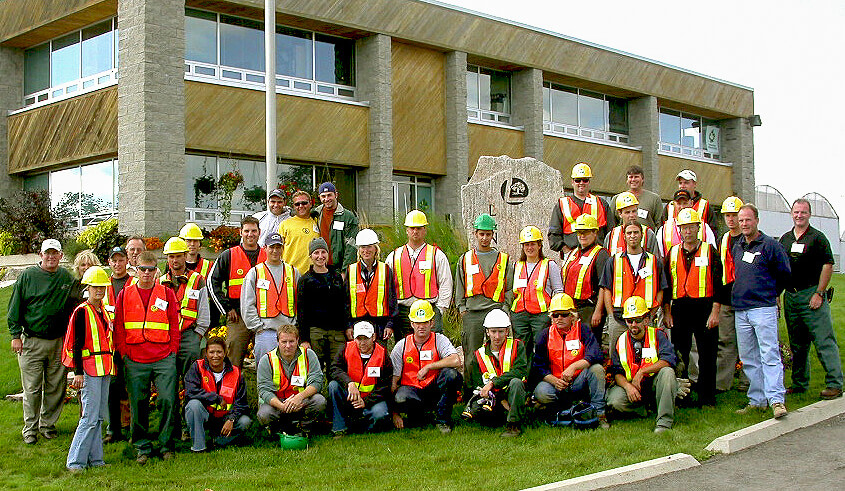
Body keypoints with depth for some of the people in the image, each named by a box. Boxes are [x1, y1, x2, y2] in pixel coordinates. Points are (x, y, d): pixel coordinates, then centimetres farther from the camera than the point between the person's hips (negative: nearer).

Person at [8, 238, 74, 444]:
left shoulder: (67, 278, 7)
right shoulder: (27, 276, 0)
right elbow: (15, 308, 3)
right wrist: (16, 335, -3)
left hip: (58, 342, 2)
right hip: (31, 341, -2)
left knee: (55, 387, 7)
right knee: (31, 388, 1)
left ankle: (48, 424, 21)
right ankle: (30, 428, 11)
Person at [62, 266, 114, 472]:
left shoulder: (104, 311, 15)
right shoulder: (81, 312, -8)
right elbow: (76, 344, -11)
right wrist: (78, 372, -15)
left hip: (105, 369, 8)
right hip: (89, 367, -8)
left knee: (99, 416, 10)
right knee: (90, 416, -10)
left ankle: (95, 459, 15)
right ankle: (75, 461, -3)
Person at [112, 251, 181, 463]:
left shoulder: (167, 294, 9)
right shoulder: (124, 295, 10)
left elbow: (174, 325, 9)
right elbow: (118, 327, 11)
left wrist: (173, 350, 2)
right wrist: (123, 352, 4)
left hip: (164, 358, -1)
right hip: (134, 360, 1)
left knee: (168, 400, -7)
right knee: (138, 404, 3)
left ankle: (167, 445, 5)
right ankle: (142, 447, 13)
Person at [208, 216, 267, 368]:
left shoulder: (267, 257, 11)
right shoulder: (228, 256, 5)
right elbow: (212, 282, 4)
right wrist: (227, 308, -2)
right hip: (238, 317, -2)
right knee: (233, 363, -4)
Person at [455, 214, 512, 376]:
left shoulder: (503, 259, 11)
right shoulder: (465, 259, 13)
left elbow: (509, 288, 10)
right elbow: (459, 287, 15)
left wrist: (504, 308, 0)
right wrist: (462, 308, 5)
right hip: (472, 315, 1)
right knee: (471, 354, 2)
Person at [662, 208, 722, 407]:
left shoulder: (710, 251, 2)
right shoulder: (673, 253, 11)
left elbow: (718, 283, -2)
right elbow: (666, 284, 12)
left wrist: (715, 312, -10)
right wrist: (666, 312, 5)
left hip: (705, 307, -3)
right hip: (679, 309, 3)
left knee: (707, 354, 2)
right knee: (679, 354, 6)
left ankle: (707, 398, 10)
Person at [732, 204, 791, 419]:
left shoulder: (770, 245, -3)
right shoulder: (736, 248, 15)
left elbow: (784, 274, 4)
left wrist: (770, 294, 12)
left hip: (763, 309, -6)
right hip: (740, 311, 6)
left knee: (769, 355, -12)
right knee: (748, 359, 7)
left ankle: (776, 399, -15)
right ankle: (757, 400, 13)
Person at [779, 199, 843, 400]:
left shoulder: (817, 237, -2)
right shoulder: (785, 239, 14)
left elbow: (828, 266, -7)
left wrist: (819, 293, -13)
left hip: (812, 295, -6)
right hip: (790, 296, 6)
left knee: (824, 341, -9)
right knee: (797, 344, 11)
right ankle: (799, 383, 19)